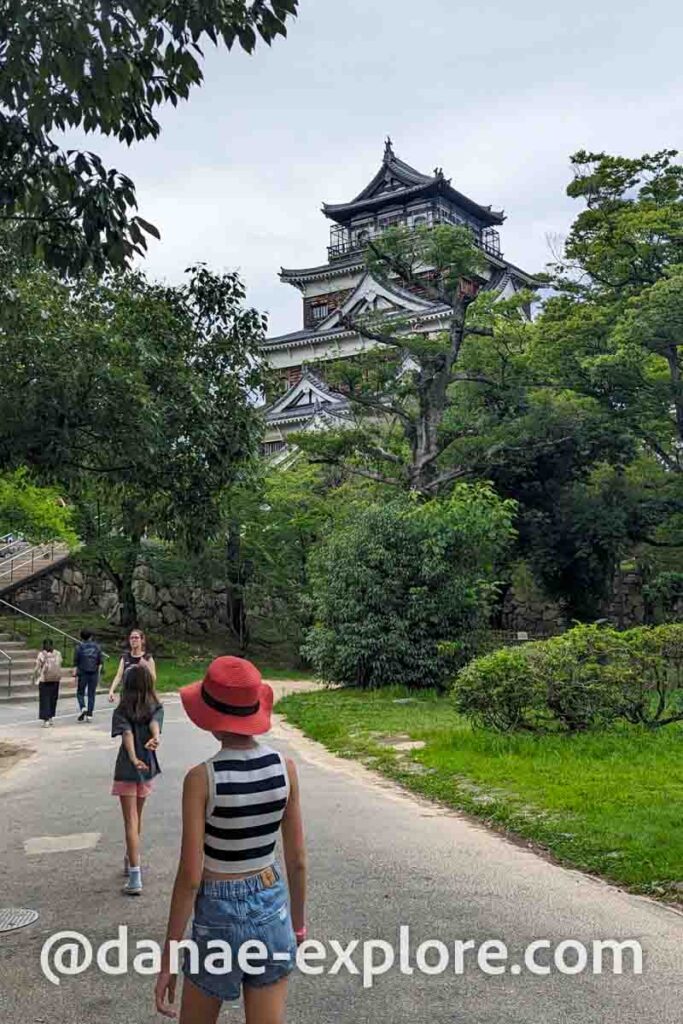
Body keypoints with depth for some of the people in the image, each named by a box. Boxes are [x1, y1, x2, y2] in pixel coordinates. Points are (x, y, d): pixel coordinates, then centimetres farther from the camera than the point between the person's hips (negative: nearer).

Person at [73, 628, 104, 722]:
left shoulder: (79, 647, -2)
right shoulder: (97, 646, 5)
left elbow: (76, 662, -4)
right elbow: (100, 661, 4)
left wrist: (75, 674, -1)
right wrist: (98, 672, 10)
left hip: (83, 673, -2)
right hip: (94, 673, 2)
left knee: (80, 692, 10)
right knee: (91, 694, 7)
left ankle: (83, 708, -13)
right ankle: (89, 714, 6)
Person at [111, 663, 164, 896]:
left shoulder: (122, 711, -7)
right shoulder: (156, 708, 0)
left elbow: (127, 734, -23)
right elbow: (155, 723, -21)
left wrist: (134, 758, -35)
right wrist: (155, 738, -40)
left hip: (127, 771, -3)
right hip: (148, 768, 3)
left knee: (131, 822, -2)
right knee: (137, 818, 22)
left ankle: (135, 876, -9)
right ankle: (130, 861, 38)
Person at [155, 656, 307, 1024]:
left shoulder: (201, 778, -18)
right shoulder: (285, 767, -7)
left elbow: (189, 876, -17)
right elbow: (297, 860, 0)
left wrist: (168, 958, -7)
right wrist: (298, 924, 15)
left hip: (219, 915, -3)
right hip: (272, 908, 3)